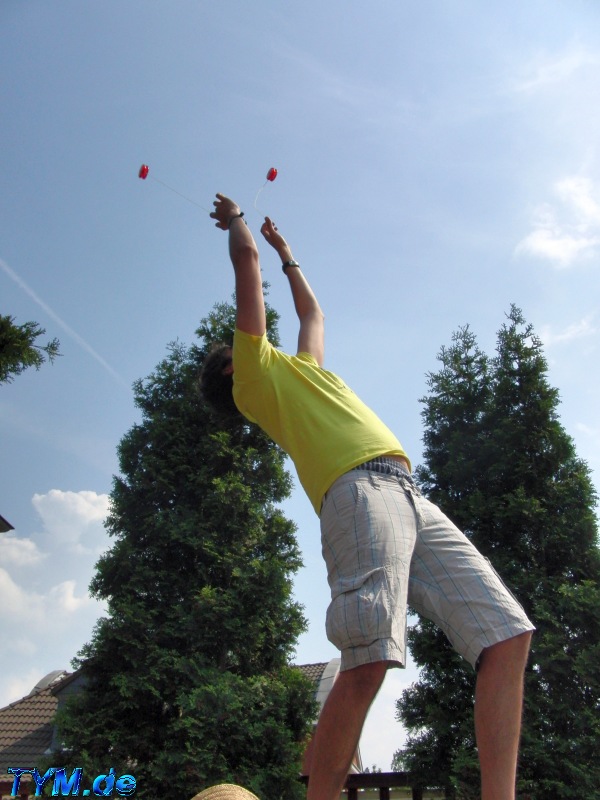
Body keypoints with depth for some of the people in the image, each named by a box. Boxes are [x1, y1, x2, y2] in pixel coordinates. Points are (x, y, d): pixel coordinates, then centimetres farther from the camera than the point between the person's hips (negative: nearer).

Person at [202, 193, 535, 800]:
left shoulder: (297, 368, 38)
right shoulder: (258, 370, 17)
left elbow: (313, 313, 55)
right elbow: (246, 259, 19)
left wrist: (287, 255, 65)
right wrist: (235, 220, 38)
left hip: (411, 499, 8)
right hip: (360, 490, -8)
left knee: (507, 635, -5)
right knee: (368, 661, -23)